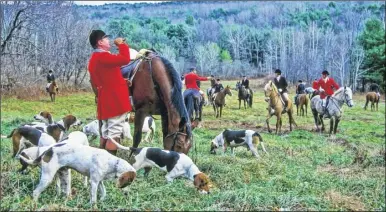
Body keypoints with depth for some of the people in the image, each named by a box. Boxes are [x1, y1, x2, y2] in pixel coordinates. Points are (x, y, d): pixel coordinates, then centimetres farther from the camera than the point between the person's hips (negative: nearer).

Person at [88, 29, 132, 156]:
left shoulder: (94, 59, 17)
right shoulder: (103, 57, -16)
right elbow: (125, 59, -24)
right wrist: (121, 44, -9)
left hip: (105, 101, 10)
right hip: (115, 100, -10)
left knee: (106, 132, 14)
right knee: (114, 133, -9)